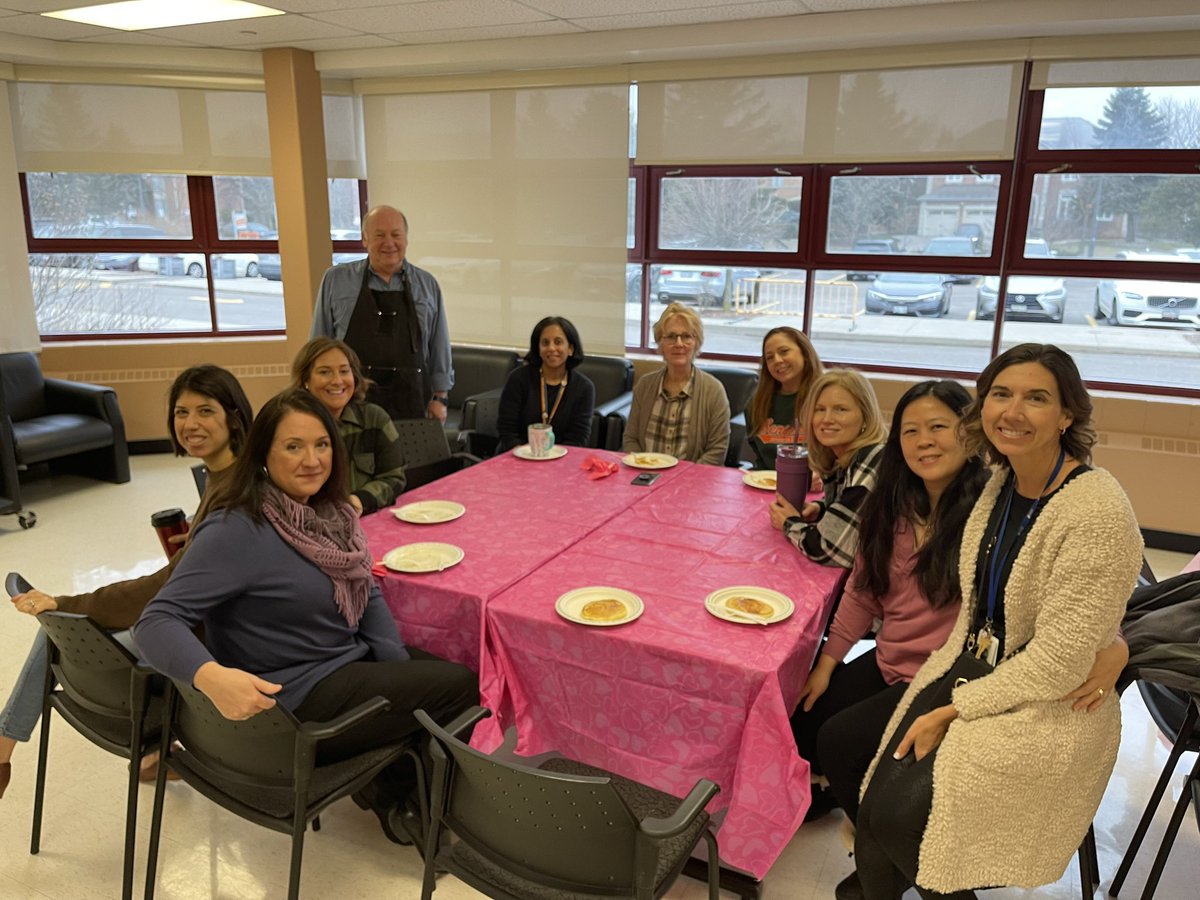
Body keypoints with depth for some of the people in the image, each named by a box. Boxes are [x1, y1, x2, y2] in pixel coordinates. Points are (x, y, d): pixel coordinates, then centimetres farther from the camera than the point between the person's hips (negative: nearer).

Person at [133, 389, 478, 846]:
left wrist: (403, 675, -3)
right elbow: (157, 621, -25)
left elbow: (368, 596, 9)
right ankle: (389, 785, 16)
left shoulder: (330, 513, 1)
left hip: (350, 663, 8)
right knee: (462, 688, -9)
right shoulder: (236, 529, -21)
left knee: (470, 673, 1)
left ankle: (388, 776, 17)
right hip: (295, 699, -8)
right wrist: (210, 676, -44)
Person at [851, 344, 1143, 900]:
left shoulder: (1098, 514, -22)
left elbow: (1059, 661, -21)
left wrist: (952, 712, -16)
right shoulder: (1001, 484, 2)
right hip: (974, 669, 6)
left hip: (1052, 706, -6)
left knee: (902, 814, -18)